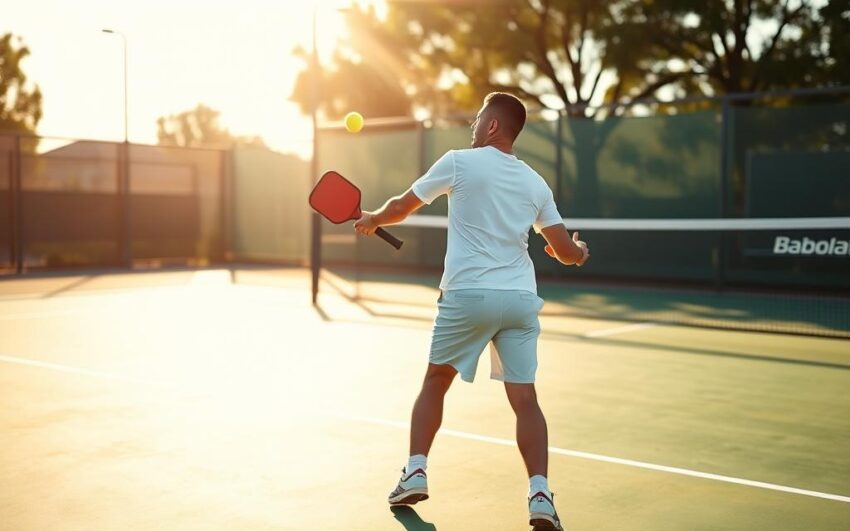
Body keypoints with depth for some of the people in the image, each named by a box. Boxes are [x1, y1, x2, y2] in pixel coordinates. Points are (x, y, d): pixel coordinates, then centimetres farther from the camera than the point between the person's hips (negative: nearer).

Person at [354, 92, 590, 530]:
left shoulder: (459, 162, 1)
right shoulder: (536, 183, 11)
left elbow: (401, 207, 10)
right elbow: (566, 252, 10)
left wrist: (371, 220, 31)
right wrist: (579, 251, 34)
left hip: (467, 294, -2)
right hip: (519, 298, 3)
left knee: (435, 382, 17)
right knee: (525, 399, 2)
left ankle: (415, 473, 17)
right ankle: (539, 494, -10)